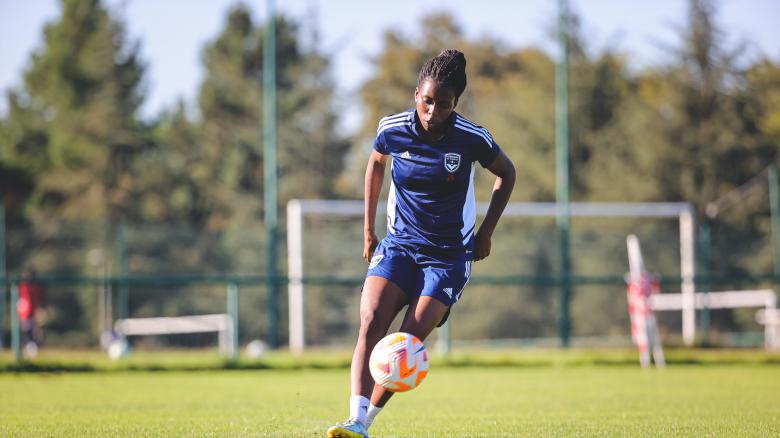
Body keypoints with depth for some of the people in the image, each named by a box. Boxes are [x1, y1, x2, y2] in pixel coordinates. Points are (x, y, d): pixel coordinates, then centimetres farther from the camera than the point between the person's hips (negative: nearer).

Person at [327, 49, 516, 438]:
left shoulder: (472, 138, -13)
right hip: (398, 245, 2)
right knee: (371, 322, -23)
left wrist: (486, 232, 4)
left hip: (449, 255, -2)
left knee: (409, 342, -16)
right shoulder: (393, 129, -7)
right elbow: (376, 164, 16)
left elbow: (506, 174, 6)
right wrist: (368, 228, 16)